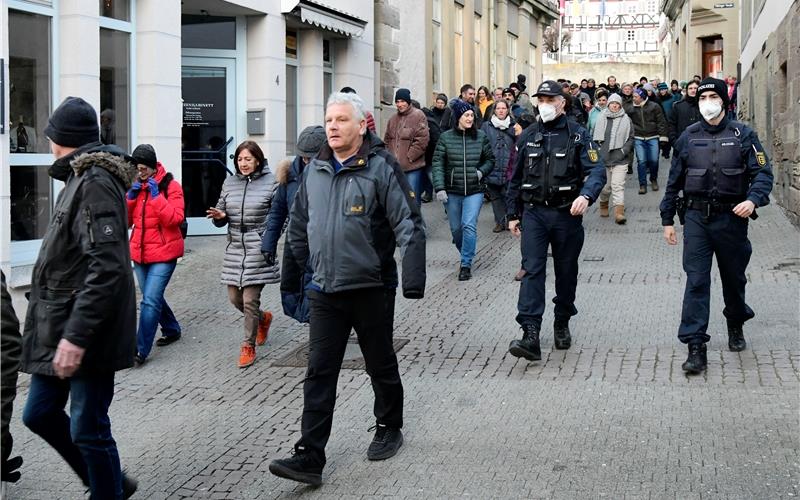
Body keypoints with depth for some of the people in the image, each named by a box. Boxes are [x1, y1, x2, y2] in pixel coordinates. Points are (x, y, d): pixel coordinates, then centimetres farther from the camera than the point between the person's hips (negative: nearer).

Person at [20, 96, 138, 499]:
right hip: (58, 328, 10)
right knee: (39, 414, 16)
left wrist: (77, 336, -28)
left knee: (88, 429, -1)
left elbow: (106, 268, -25)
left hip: (85, 333, -10)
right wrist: (58, 330, 19)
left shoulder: (95, 183, -17)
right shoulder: (81, 179, 14)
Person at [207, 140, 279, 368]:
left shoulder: (270, 182, -4)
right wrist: (219, 216, -7)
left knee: (250, 300, -5)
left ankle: (248, 346, 11)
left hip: (258, 251, -5)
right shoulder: (230, 183, 10)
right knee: (234, 298, 10)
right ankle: (263, 318, 39)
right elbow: (221, 217, 15)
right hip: (235, 249, 5)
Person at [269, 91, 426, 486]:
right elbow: (298, 227, 17)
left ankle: (389, 429, 35)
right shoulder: (315, 171, 8)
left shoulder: (381, 168, -10)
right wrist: (290, 276, 18)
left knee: (381, 365, 13)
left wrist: (414, 280, -21)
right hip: (325, 291, 4)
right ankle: (309, 457, 1)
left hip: (372, 289, -4)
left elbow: (409, 226, -14)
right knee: (319, 373, 1)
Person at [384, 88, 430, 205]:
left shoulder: (418, 116, -7)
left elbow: (422, 140, -14)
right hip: (395, 166, 6)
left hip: (413, 167, -6)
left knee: (413, 199, -5)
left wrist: (409, 157, -13)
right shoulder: (393, 119, 14)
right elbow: (387, 140, 21)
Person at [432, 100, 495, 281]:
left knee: (469, 226, -14)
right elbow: (437, 164, -4)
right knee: (456, 228, 11)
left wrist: (481, 171, -8)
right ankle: (466, 255, 35)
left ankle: (466, 264, -7)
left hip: (474, 191, -1)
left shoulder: (481, 137, 1)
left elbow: (490, 160, 12)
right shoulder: (445, 138, -2)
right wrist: (439, 188, -13)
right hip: (452, 191, 1)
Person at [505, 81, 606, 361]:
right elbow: (516, 178, 14)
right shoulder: (527, 137, 7)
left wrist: (586, 195, -30)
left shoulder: (577, 135, -2)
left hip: (567, 213, -1)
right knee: (532, 270, -11)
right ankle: (530, 335, -17)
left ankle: (562, 324, 31)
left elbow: (597, 171, -10)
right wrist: (513, 214, 13)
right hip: (534, 213, 1)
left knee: (566, 272, 11)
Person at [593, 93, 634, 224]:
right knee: (605, 185, 11)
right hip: (604, 158, 2)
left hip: (620, 159, -2)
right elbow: (595, 137, 10)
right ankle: (603, 205, 35)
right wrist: (597, 150, 3)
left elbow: (631, 138, 6)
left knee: (618, 185, -10)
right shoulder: (602, 118, 5)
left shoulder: (626, 120, 3)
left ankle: (619, 212, -15)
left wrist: (624, 150, -6)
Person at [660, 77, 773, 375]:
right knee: (696, 281, -7)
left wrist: (753, 199, -25)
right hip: (696, 218, 1)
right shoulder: (688, 137, 5)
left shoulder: (743, 135, -1)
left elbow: (763, 172, -6)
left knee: (734, 278, 16)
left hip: (731, 217, 0)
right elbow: (674, 181, 10)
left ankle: (735, 326, 42)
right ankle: (696, 347, -7)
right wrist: (667, 219, 10)